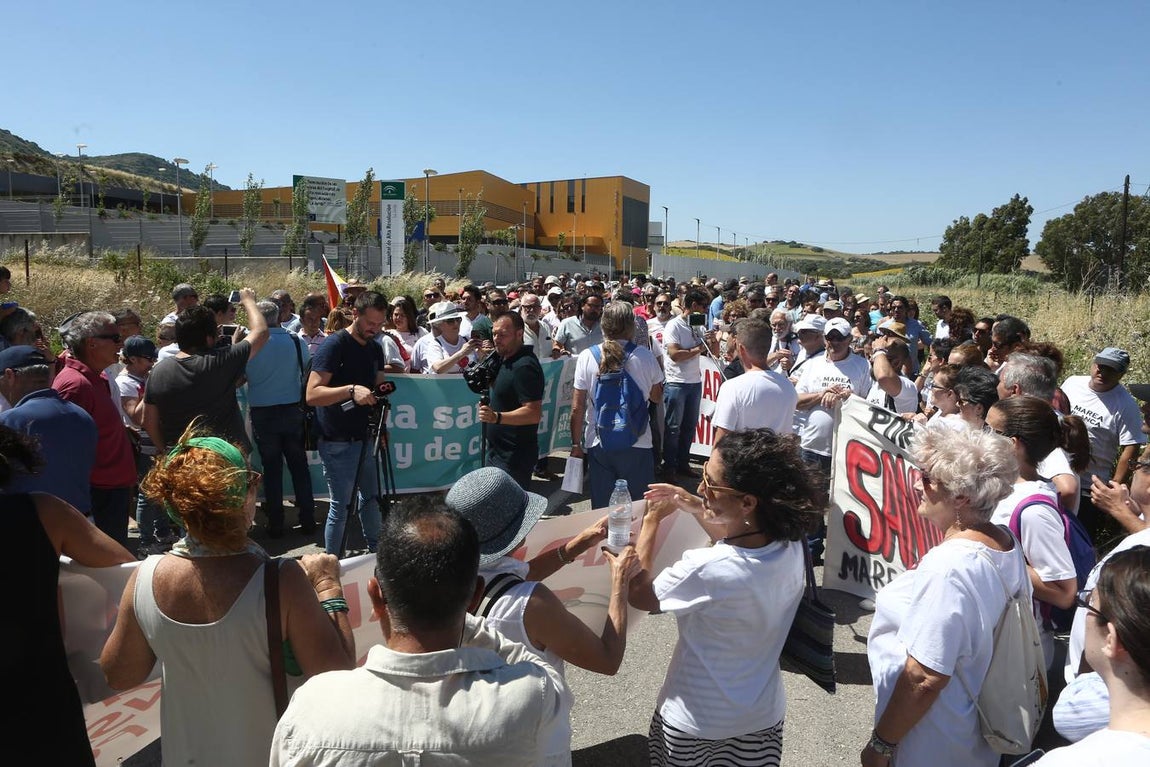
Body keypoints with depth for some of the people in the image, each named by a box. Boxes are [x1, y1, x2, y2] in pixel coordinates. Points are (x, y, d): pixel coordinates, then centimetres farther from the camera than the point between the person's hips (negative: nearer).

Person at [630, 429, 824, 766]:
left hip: (699, 725, -5)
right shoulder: (790, 546, -14)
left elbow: (639, 594, -15)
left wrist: (652, 519, -7)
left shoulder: (706, 570, -34)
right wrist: (697, 509, 5)